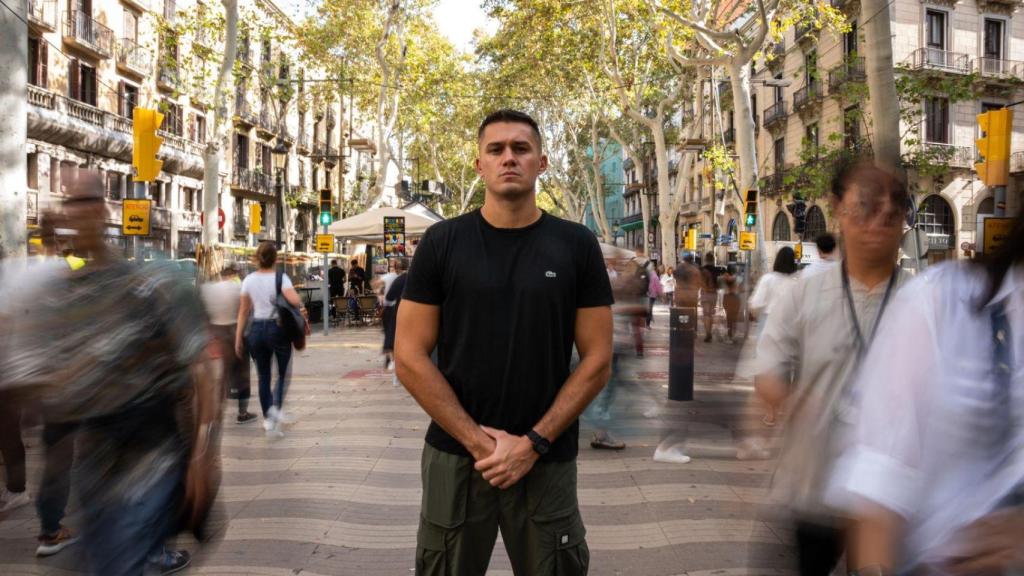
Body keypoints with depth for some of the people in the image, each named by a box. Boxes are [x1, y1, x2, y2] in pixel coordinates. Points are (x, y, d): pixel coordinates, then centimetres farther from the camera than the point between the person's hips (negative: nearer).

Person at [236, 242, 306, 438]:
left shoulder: (249, 280, 3)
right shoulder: (280, 278, -9)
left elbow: (244, 311, 4)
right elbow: (295, 300, -25)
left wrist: (239, 338, 8)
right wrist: (301, 308, -3)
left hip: (256, 329, 3)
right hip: (278, 328, -3)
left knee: (263, 376, 12)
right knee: (283, 372, 13)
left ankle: (268, 418, 14)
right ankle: (276, 407, -9)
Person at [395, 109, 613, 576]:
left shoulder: (576, 246, -1)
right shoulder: (442, 243, -2)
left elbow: (597, 361, -2)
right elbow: (410, 357, -5)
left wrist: (533, 443, -11)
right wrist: (477, 440, -12)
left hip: (547, 461, 0)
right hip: (454, 456, 0)